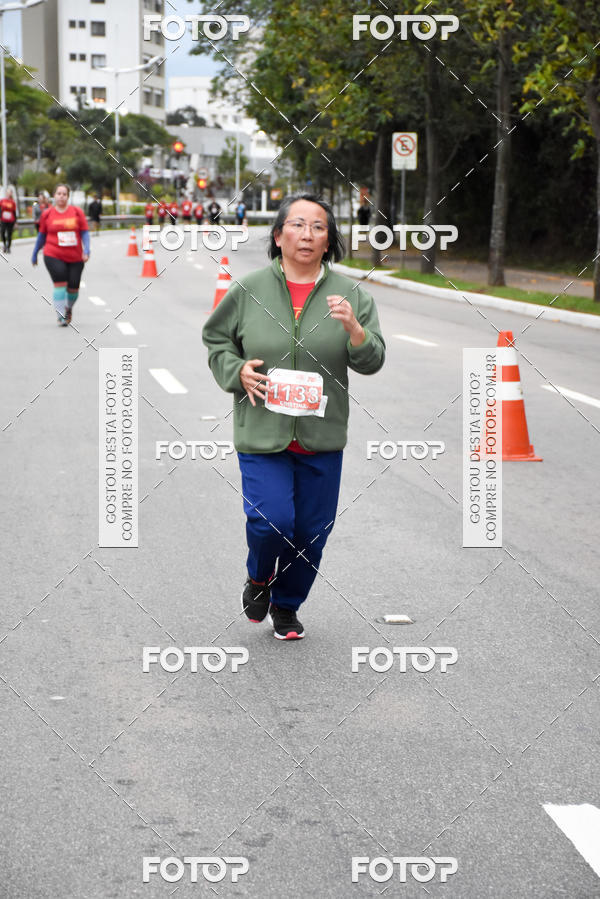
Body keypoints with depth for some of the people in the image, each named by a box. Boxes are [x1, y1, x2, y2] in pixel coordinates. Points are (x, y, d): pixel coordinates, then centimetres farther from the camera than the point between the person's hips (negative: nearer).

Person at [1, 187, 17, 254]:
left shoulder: (12, 202, 0)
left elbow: (14, 212, 5)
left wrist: (15, 221, 5)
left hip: (10, 221, -1)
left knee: (9, 235, 3)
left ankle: (8, 248, 15)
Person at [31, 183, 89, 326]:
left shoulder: (77, 212, 3)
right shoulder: (47, 214, 4)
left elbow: (85, 232, 3)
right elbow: (42, 235, 14)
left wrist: (86, 250, -11)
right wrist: (35, 254, 18)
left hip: (75, 257, 1)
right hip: (53, 256, -1)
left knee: (73, 287, 4)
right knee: (60, 283, -17)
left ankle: (69, 308, 35)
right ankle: (61, 315, -14)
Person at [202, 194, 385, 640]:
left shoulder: (350, 294, 1)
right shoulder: (249, 290, -1)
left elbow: (372, 361, -2)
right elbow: (216, 339, 12)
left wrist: (353, 328, -21)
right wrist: (238, 372, -7)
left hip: (322, 438, 2)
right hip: (262, 433, -2)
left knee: (311, 531, 9)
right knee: (271, 521, -15)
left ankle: (286, 606, 34)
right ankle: (259, 577, 20)